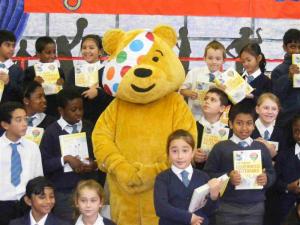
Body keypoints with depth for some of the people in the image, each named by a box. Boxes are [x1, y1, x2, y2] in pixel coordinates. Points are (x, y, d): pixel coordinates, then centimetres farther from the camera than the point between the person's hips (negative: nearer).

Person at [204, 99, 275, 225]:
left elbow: (271, 173, 13)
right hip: (227, 208, -2)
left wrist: (266, 179, -9)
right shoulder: (220, 148, 0)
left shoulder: (261, 148, 9)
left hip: (255, 207, 2)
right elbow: (208, 174, -4)